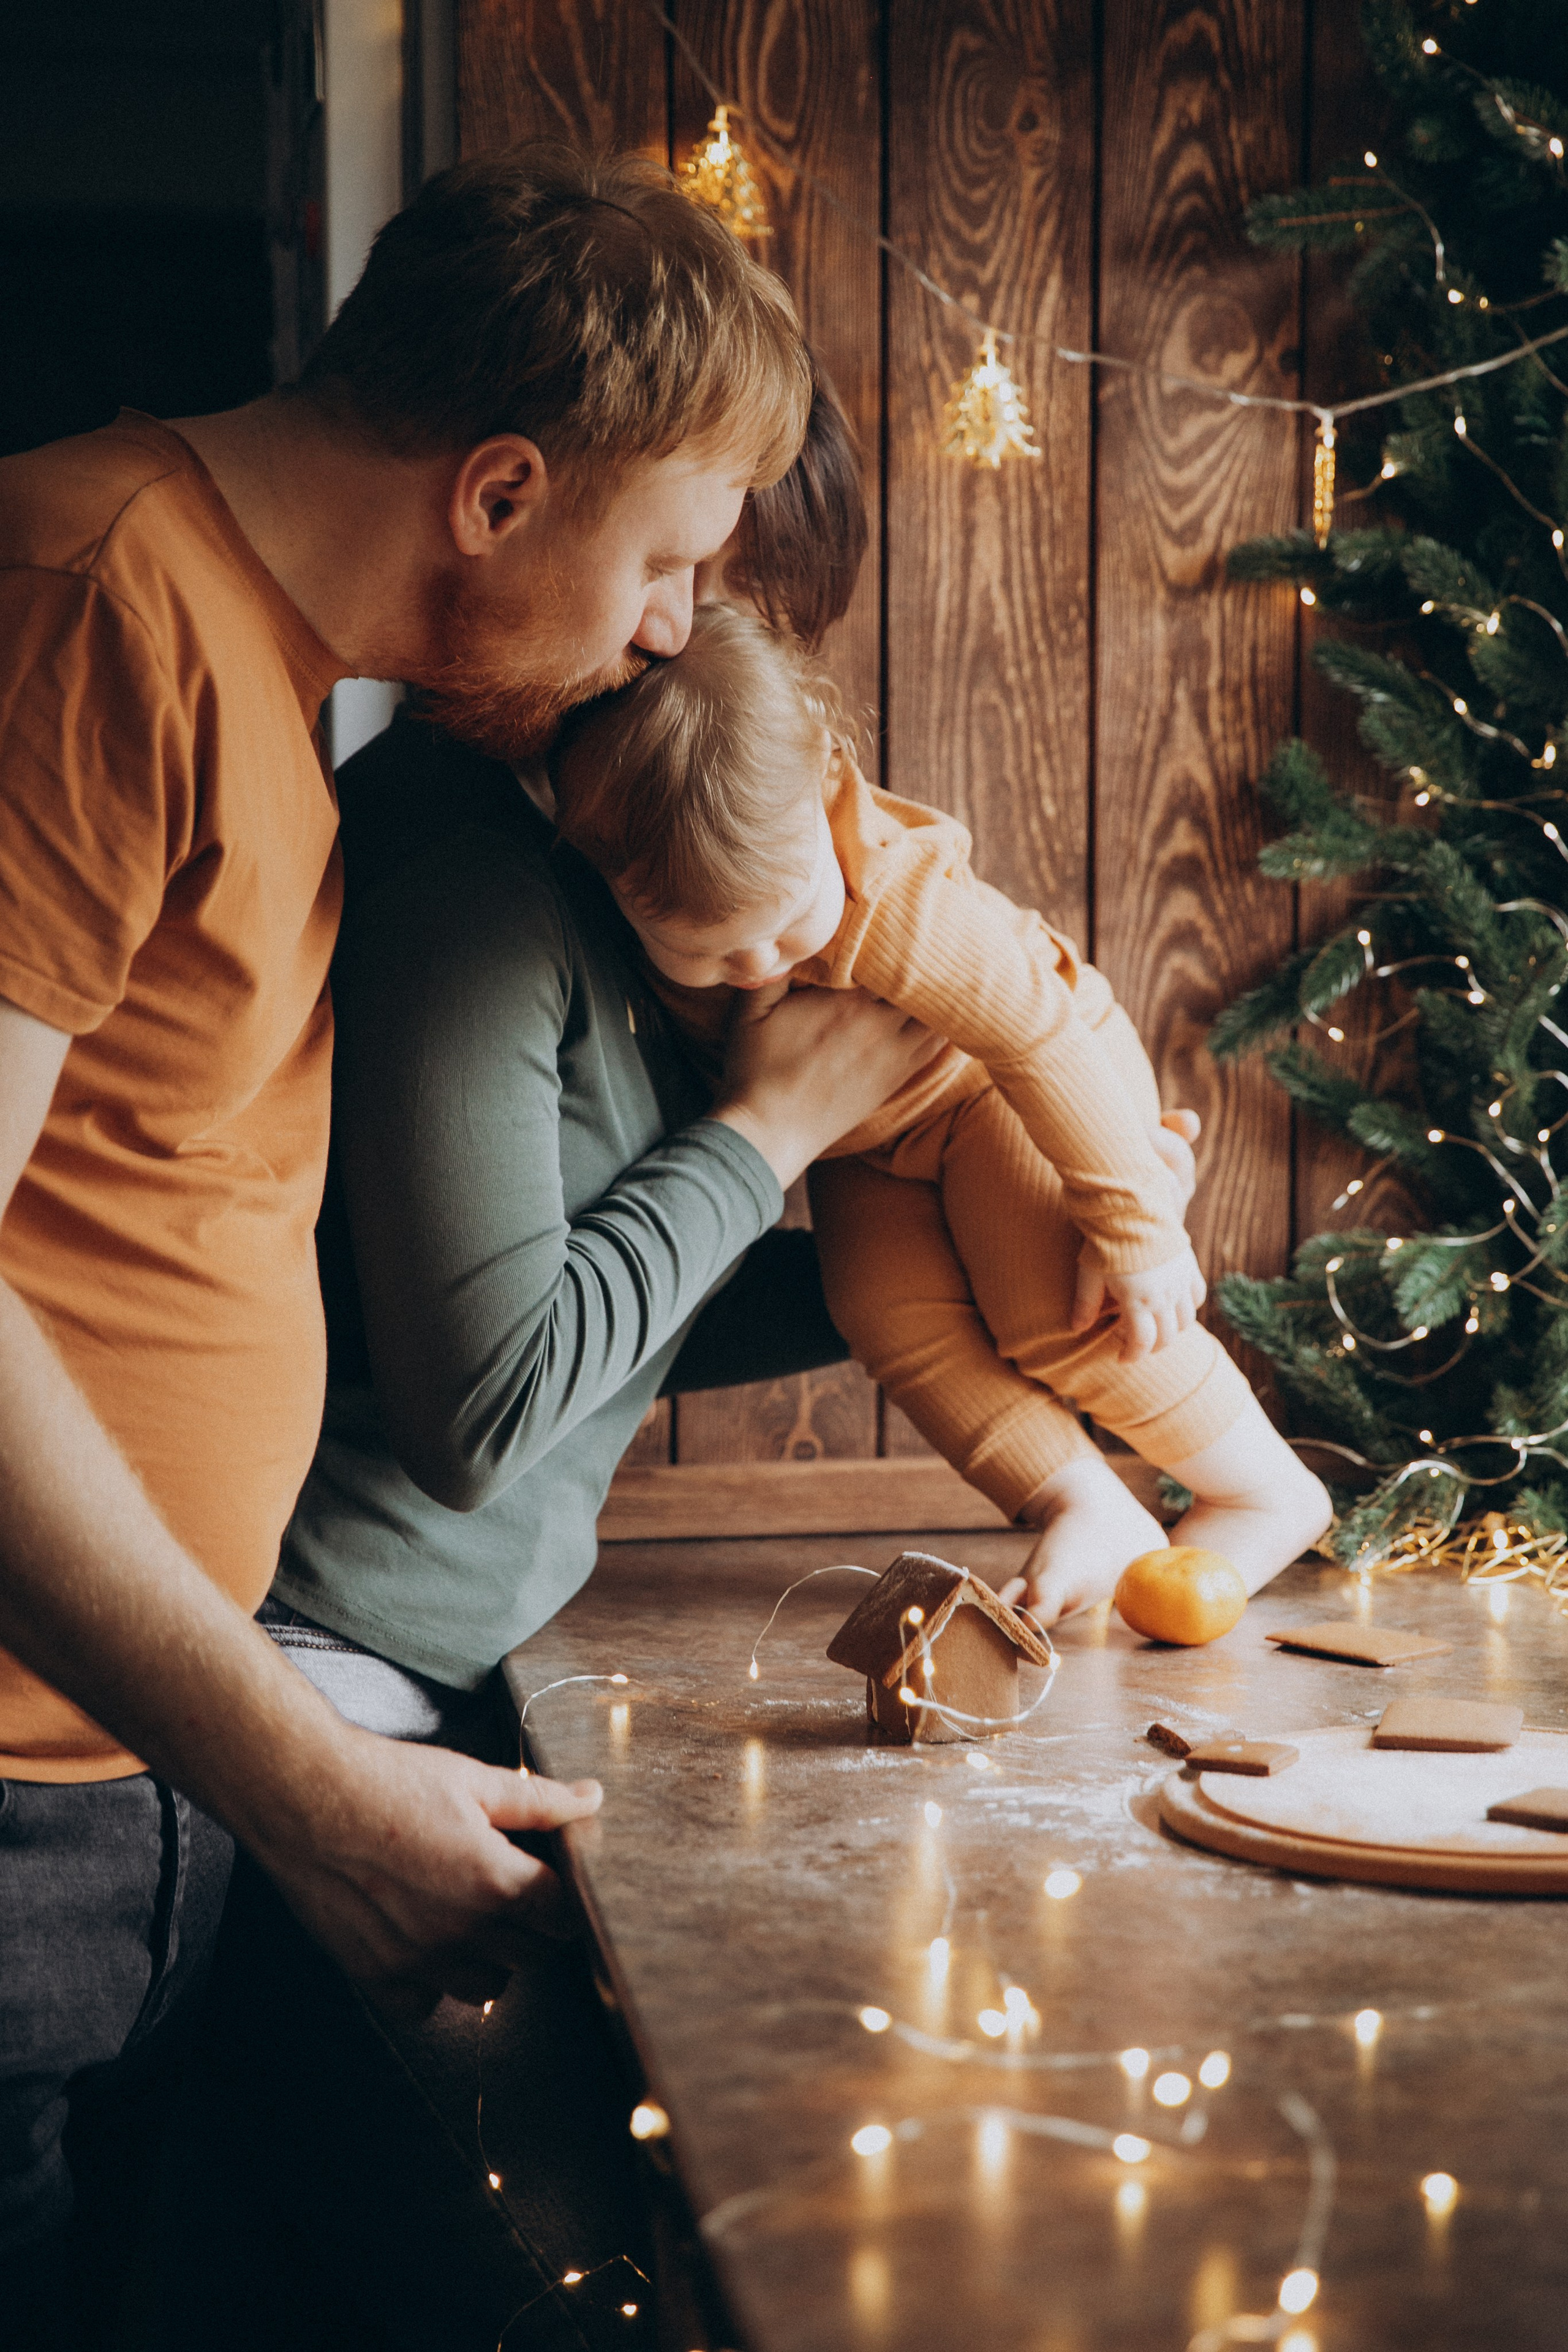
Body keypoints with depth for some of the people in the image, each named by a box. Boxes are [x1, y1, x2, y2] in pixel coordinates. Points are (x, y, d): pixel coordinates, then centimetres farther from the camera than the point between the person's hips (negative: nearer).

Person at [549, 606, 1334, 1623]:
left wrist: (1134, 1228, -25)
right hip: (866, 1137, 5)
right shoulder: (670, 903, -30)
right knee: (892, 1311, -18)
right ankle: (1090, 1511, -7)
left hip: (1008, 1078, -5)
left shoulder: (898, 904, -42)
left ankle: (1270, 1492, 2)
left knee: (1056, 1305, -18)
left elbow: (1046, 1037, -32)